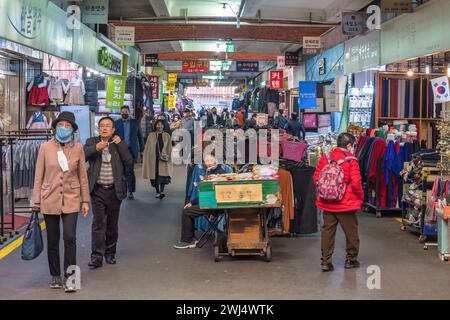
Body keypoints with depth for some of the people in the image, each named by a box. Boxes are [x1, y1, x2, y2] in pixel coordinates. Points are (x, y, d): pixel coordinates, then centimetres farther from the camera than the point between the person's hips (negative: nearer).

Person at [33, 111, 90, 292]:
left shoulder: (78, 148, 0)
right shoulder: (46, 148, -2)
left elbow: (83, 176, 5)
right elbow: (38, 176, 2)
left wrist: (85, 200, 4)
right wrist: (36, 201, 1)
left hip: (71, 200, 0)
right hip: (50, 200, 1)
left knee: (70, 238, -10)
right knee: (52, 241, 9)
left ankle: (69, 277, 0)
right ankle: (55, 276, 23)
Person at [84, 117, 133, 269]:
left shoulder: (119, 144, 7)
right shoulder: (92, 142, 6)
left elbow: (129, 161, -5)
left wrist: (120, 144, -10)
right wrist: (96, 148, -24)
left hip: (114, 190, 1)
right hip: (98, 190, -1)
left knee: (112, 224, 10)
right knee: (98, 223, -6)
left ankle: (110, 253, 23)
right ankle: (97, 256, -6)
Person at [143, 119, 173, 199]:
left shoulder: (167, 136, 6)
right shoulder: (151, 135, 4)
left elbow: (169, 148, 7)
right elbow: (147, 148, 5)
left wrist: (168, 156, -7)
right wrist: (146, 159, 0)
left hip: (163, 159, -1)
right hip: (153, 159, 1)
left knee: (163, 174, -16)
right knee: (155, 175, 4)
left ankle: (162, 191, -20)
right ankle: (157, 192, 14)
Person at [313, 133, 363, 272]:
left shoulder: (325, 157, 1)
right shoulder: (351, 160, -12)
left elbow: (316, 178, 3)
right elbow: (356, 183, -16)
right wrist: (361, 196, 2)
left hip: (327, 203, 4)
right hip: (346, 203, -4)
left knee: (327, 231, 9)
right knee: (351, 232, 13)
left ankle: (326, 262, 9)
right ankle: (351, 259, 25)